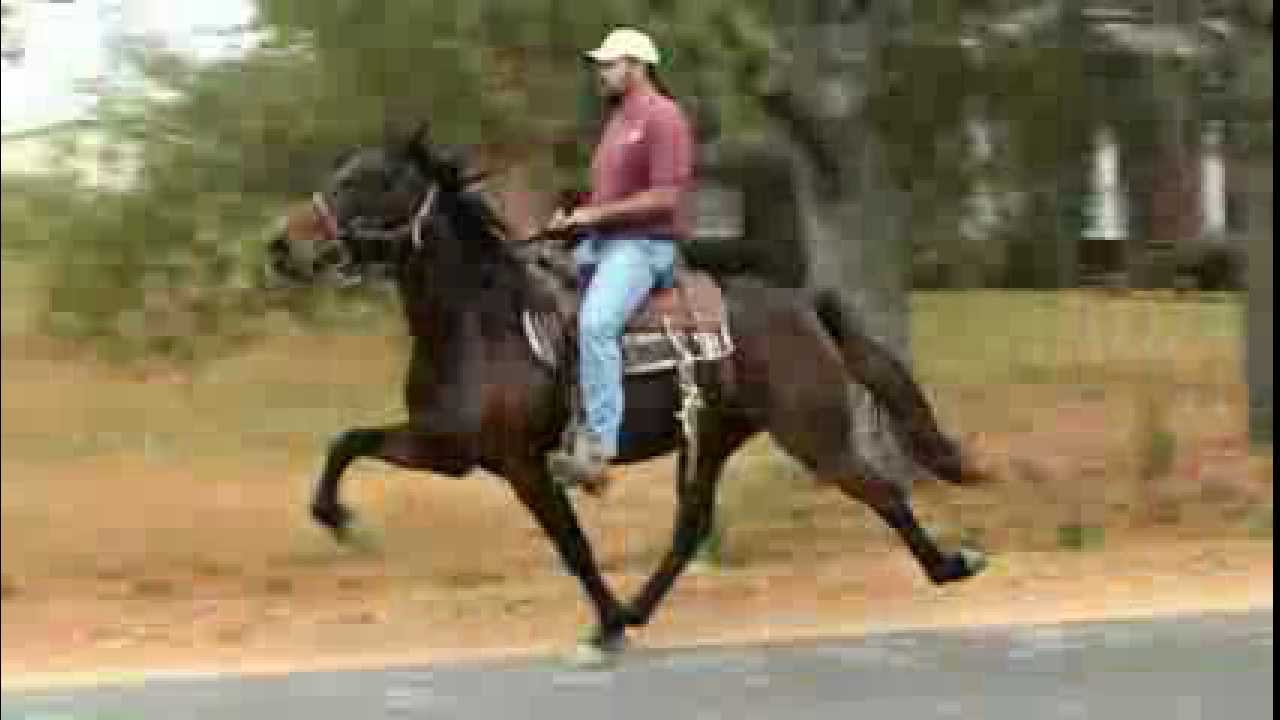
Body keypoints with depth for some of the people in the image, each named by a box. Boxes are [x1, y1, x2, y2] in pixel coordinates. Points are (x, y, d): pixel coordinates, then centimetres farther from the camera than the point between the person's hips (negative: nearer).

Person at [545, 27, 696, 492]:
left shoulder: (663, 117, -10)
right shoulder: (617, 120, 19)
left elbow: (664, 197, -18)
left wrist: (596, 214, -17)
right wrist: (573, 217, 7)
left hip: (644, 245, -10)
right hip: (598, 242, 10)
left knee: (596, 322, -32)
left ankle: (597, 450, -35)